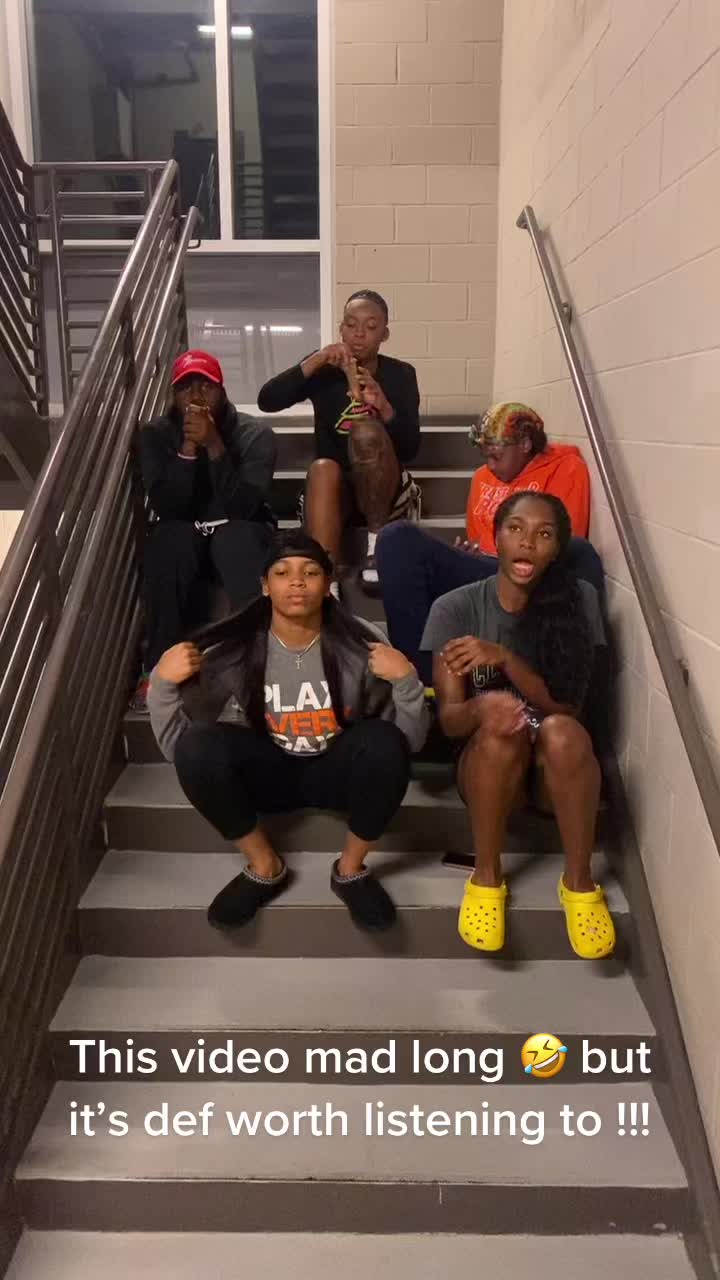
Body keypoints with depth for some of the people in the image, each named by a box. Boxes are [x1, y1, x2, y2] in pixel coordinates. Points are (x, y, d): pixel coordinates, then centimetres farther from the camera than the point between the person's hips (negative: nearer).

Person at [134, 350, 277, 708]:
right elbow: (167, 508, -15)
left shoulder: (255, 433, -9)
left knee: (235, 538, -37)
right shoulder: (155, 435, -3)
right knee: (168, 541, -34)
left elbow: (242, 508, -21)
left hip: (239, 533, -1)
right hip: (182, 535, 1)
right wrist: (188, 447, -23)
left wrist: (214, 446, -28)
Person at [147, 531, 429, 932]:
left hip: (337, 770, 0)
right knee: (197, 747, -29)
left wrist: (407, 680, -33)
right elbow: (175, 747, -14)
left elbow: (412, 741, -15)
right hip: (270, 771, 1)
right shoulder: (233, 649, -16)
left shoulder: (361, 644, -18)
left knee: (383, 744, -34)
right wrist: (163, 683, -31)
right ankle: (265, 866, -4)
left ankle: (351, 868, -6)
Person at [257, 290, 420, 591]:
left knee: (367, 430, -29)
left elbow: (410, 449, -9)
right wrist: (315, 360, -23)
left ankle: (378, 542, -21)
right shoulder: (325, 370, 1)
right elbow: (267, 401, -14)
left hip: (386, 492, -1)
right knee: (322, 468, -34)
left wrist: (383, 405, -27)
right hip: (333, 491, 1)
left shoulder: (400, 375, -1)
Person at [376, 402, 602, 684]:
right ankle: (425, 673, -27)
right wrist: (466, 550, 6)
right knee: (398, 538, -20)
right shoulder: (483, 477, 25)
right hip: (477, 576, 4)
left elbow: (570, 549, -1)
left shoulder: (566, 468, 8)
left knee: (581, 554, -37)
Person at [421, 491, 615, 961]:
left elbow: (568, 706, -13)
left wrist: (503, 658, -29)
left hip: (558, 765, 0)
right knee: (500, 720, -34)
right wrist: (480, 709, -36)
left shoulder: (579, 600, -7)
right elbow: (448, 718, -11)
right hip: (488, 764, 0)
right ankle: (487, 878, -16)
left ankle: (580, 883, -15)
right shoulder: (456, 608, -7)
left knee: (560, 730, -34)